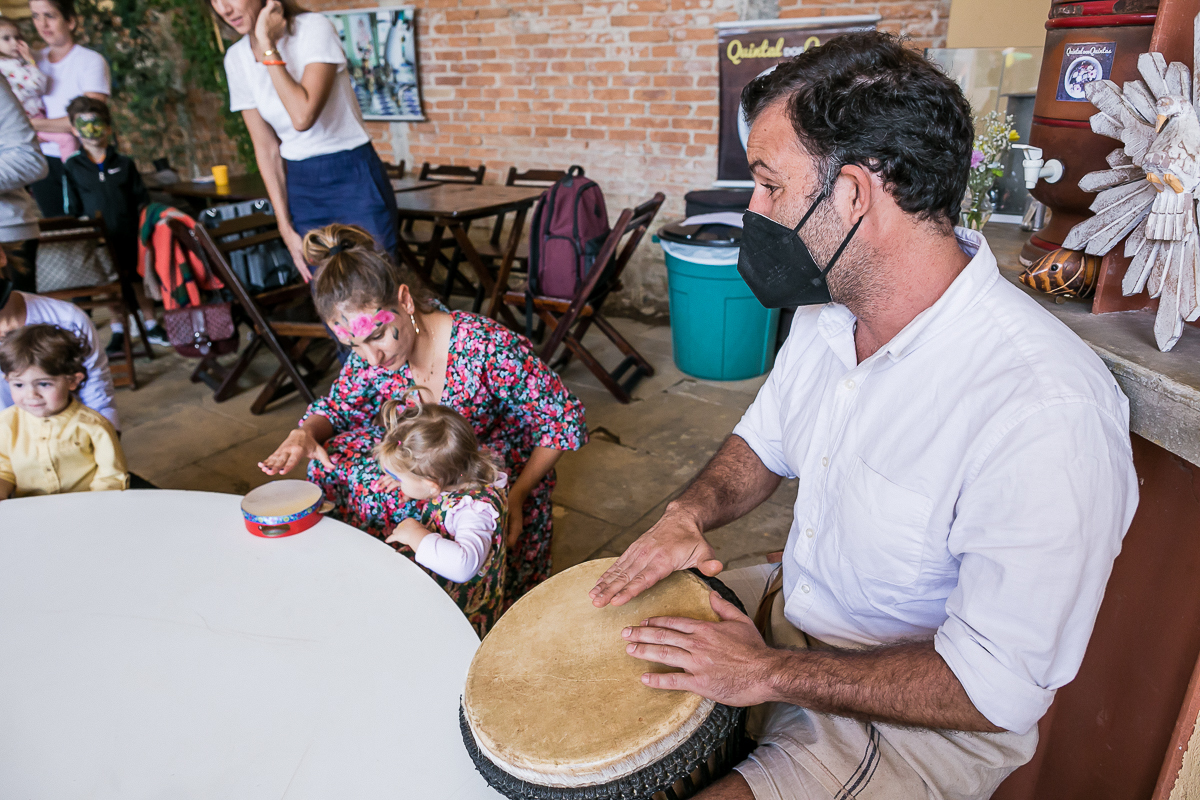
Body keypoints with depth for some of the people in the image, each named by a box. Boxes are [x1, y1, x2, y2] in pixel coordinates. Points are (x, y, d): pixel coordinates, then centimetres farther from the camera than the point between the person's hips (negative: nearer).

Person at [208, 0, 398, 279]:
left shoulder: (314, 28, -12)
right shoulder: (236, 58, 4)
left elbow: (303, 116, -26)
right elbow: (266, 148, 7)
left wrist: (268, 45, -21)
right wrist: (286, 228, 4)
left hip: (354, 178, -5)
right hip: (301, 189, 5)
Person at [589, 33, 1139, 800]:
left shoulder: (1047, 412, -33)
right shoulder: (827, 310, -6)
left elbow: (998, 688, -27)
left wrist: (768, 673, -23)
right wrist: (691, 512, -11)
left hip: (929, 719, -6)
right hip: (790, 608, 7)